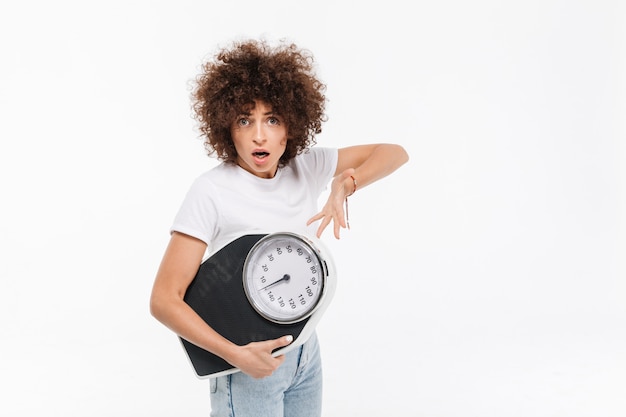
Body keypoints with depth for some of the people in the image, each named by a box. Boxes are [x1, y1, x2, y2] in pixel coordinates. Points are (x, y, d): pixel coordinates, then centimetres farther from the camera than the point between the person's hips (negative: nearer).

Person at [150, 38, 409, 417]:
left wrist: (344, 184, -16)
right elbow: (164, 300, -18)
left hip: (306, 353, 5)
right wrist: (234, 354, -25)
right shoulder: (211, 192, -18)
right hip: (251, 362, -5)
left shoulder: (307, 168, -4)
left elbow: (394, 154, 2)